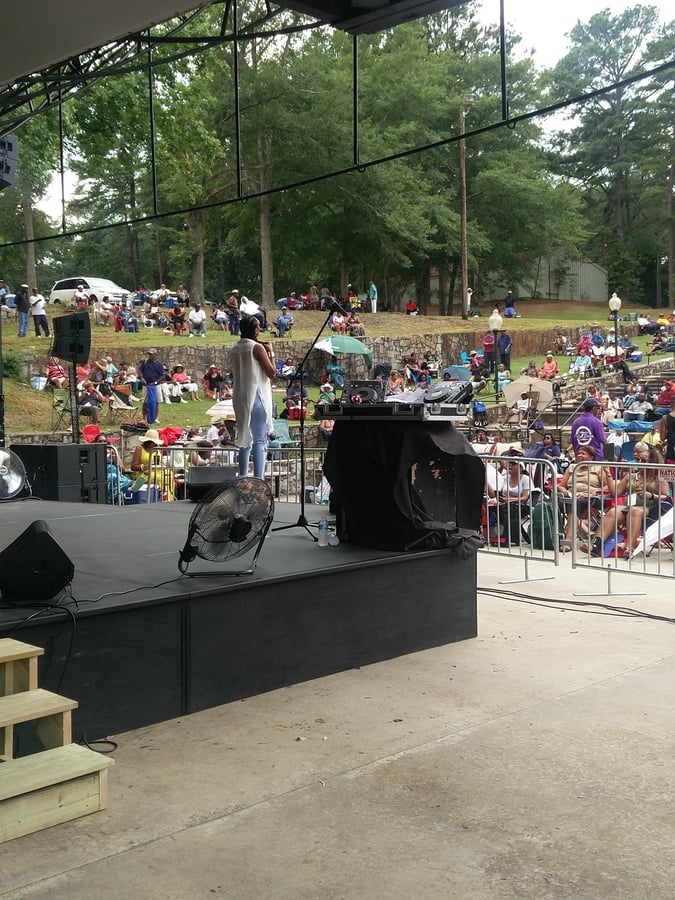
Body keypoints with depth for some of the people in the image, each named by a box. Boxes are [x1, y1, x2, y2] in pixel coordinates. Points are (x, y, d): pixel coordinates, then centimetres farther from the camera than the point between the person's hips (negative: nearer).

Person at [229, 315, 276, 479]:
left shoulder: (235, 349, 10)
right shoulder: (257, 348, -11)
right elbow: (272, 373, -11)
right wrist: (271, 353, 1)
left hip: (240, 398, 7)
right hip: (256, 397, -7)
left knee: (245, 440, 14)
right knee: (259, 441, -7)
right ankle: (258, 480, -13)